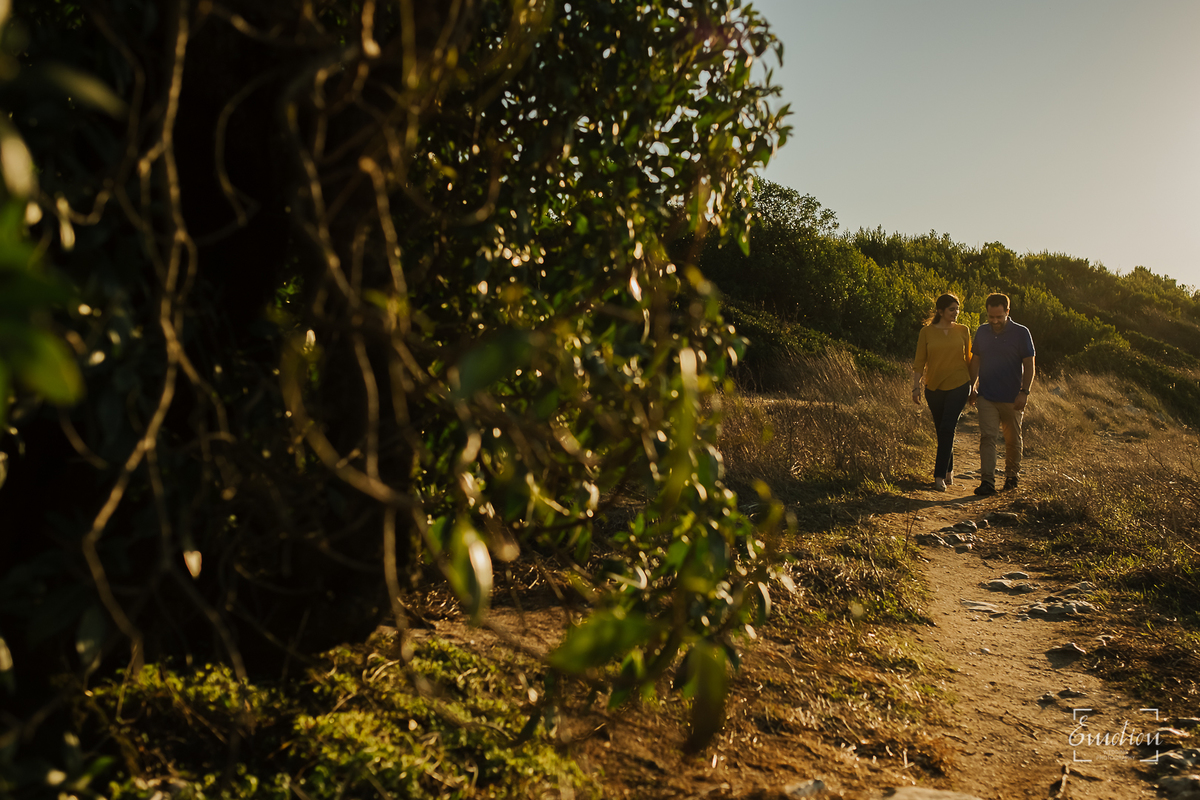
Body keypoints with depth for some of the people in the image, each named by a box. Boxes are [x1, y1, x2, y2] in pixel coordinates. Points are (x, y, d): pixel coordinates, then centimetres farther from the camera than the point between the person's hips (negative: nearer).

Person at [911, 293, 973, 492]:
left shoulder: (963, 331, 4)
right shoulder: (927, 332, 1)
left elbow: (969, 359, 11)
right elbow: (919, 362, 1)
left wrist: (973, 386, 11)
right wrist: (916, 386, -7)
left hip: (958, 386, -1)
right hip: (934, 387, 1)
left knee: (947, 428, -13)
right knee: (941, 430, 10)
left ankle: (939, 475, -12)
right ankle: (949, 470, 28)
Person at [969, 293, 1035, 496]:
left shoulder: (1021, 333, -5)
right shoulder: (982, 332, 5)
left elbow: (1029, 365, -5)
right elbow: (975, 361, 16)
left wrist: (1024, 392, -13)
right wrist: (971, 386, 10)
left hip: (1012, 399, -2)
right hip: (986, 397, 2)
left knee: (1013, 440, 11)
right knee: (987, 437, -10)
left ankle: (1012, 475, 30)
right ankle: (987, 482, -14)